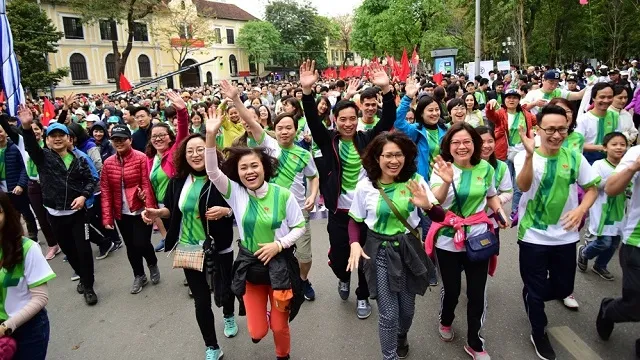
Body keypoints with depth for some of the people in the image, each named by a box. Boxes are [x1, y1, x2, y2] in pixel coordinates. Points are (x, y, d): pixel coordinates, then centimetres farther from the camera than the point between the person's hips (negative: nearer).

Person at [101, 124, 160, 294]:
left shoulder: (141, 158, -10)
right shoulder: (108, 163, 2)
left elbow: (147, 185, -14)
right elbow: (106, 191, 3)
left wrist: (150, 209, -21)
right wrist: (107, 217, -2)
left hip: (140, 211, -4)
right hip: (121, 213, 4)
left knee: (141, 244, -8)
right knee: (130, 246, 14)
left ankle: (153, 264, 26)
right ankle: (139, 276, 34)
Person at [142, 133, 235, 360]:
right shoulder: (178, 181, -3)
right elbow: (173, 210, 10)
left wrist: (226, 211, -27)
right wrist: (157, 213, -9)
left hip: (219, 248, -2)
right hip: (189, 249, 2)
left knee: (224, 291, 15)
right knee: (201, 301, 8)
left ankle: (229, 316, 53)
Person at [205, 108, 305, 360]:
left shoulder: (282, 195, -11)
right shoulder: (235, 193, -8)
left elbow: (299, 227, -3)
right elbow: (212, 171, -22)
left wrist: (279, 244, -18)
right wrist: (211, 136, -32)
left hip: (279, 265, -1)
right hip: (249, 266, 1)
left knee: (280, 327, 11)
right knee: (257, 332, 10)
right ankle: (262, 319, 48)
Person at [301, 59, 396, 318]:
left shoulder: (367, 139, -1)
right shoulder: (328, 141, -3)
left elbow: (388, 120, -11)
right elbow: (313, 121, -16)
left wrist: (386, 89, -24)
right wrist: (307, 91, -31)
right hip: (339, 212, 0)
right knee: (338, 257, 11)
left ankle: (363, 296, 35)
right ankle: (344, 278, 47)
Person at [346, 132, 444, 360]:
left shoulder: (415, 180, -9)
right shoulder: (365, 186, -10)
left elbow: (440, 217, -7)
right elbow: (355, 221, 2)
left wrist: (427, 206, -29)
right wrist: (355, 244, -16)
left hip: (409, 250, 2)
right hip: (380, 253, -2)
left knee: (407, 308, 18)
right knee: (388, 314, 0)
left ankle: (401, 339, 53)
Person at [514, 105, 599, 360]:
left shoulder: (574, 157, -4)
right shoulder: (524, 157, -14)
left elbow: (592, 188, 5)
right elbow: (524, 186, -31)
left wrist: (581, 209, -16)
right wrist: (529, 154, -47)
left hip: (565, 236, 4)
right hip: (533, 237, -3)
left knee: (563, 288, 17)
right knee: (535, 290, 9)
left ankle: (534, 298, 50)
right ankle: (538, 334, 34)